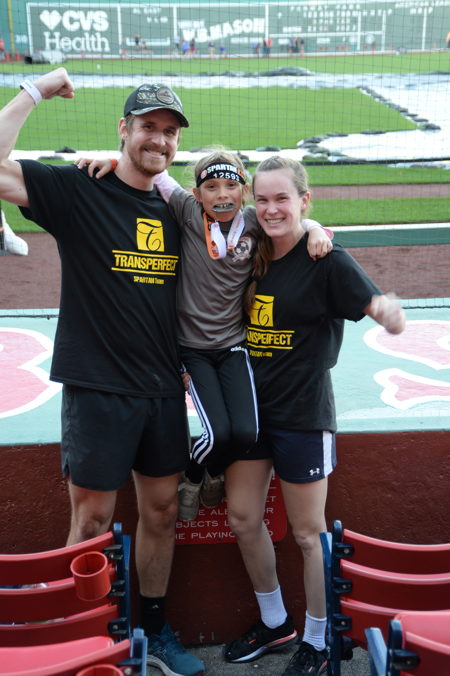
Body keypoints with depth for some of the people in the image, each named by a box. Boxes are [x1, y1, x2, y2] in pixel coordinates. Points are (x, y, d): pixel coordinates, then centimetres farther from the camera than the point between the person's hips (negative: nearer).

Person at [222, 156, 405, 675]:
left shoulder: (327, 260, -13)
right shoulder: (253, 257, 3)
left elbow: (391, 317, -20)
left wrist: (388, 311, -43)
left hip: (302, 415, -6)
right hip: (252, 407, 6)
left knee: (308, 534, 7)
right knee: (242, 519, 13)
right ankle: (274, 622, 36)